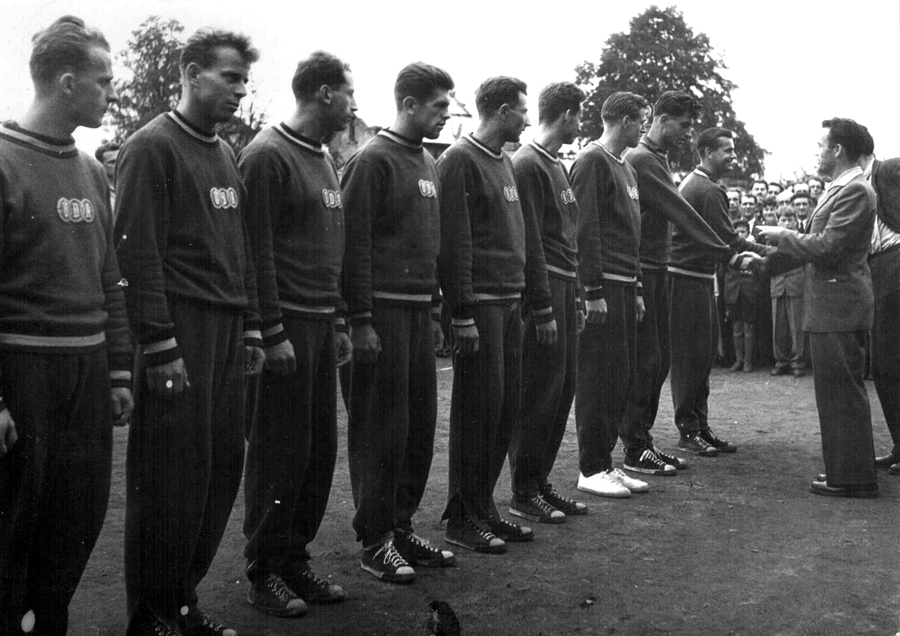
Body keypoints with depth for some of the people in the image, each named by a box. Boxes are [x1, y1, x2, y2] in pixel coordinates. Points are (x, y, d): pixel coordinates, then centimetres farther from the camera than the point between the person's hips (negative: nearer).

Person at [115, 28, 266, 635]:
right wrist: (161, 346, -17)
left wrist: (251, 329, 14)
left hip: (228, 333, 8)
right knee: (172, 476, -2)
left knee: (223, 465, 8)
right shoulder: (152, 147, -6)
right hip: (180, 331, -7)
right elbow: (138, 252, -13)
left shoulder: (226, 154, 18)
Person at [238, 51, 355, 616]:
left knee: (321, 448, 11)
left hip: (322, 324, 8)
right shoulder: (267, 156, -9)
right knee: (281, 452, -1)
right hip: (287, 325, -8)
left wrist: (340, 322, 16)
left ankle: (296, 560, 23)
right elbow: (257, 252, -15)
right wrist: (274, 333, -17)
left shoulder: (324, 159, 17)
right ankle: (264, 573, 13)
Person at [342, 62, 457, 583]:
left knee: (421, 423, 10)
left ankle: (402, 526, 23)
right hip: (383, 310, -8)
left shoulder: (429, 163, 17)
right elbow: (355, 243, -13)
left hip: (420, 311, 8)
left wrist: (435, 312, 17)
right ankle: (375, 541, 9)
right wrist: (361, 320, -16)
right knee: (382, 428, -2)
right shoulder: (374, 159, -8)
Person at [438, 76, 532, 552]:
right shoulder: (459, 160, -9)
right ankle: (463, 518, 7)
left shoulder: (504, 162, 19)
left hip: (510, 303, 9)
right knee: (478, 408, -4)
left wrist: (520, 297, 16)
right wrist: (463, 313, -18)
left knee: (505, 406, 10)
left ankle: (484, 507, 21)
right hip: (480, 305, -9)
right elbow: (454, 243, -15)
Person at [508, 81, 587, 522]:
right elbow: (529, 243, -16)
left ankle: (541, 482, 21)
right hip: (542, 291, -9)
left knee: (561, 391, 11)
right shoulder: (527, 165, -10)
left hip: (563, 289, 9)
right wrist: (543, 310, -18)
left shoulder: (556, 166, 19)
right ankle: (524, 494, 6)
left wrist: (574, 302, 17)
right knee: (537, 396, -4)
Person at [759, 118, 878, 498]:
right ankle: (846, 470, 25)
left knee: (841, 392, -4)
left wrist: (781, 236, -8)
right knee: (838, 392, 15)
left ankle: (853, 478, 4)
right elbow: (817, 245, 21)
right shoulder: (838, 189, 16)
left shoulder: (855, 191, -15)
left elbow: (825, 248, -22)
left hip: (838, 307, -10)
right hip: (830, 304, 10)